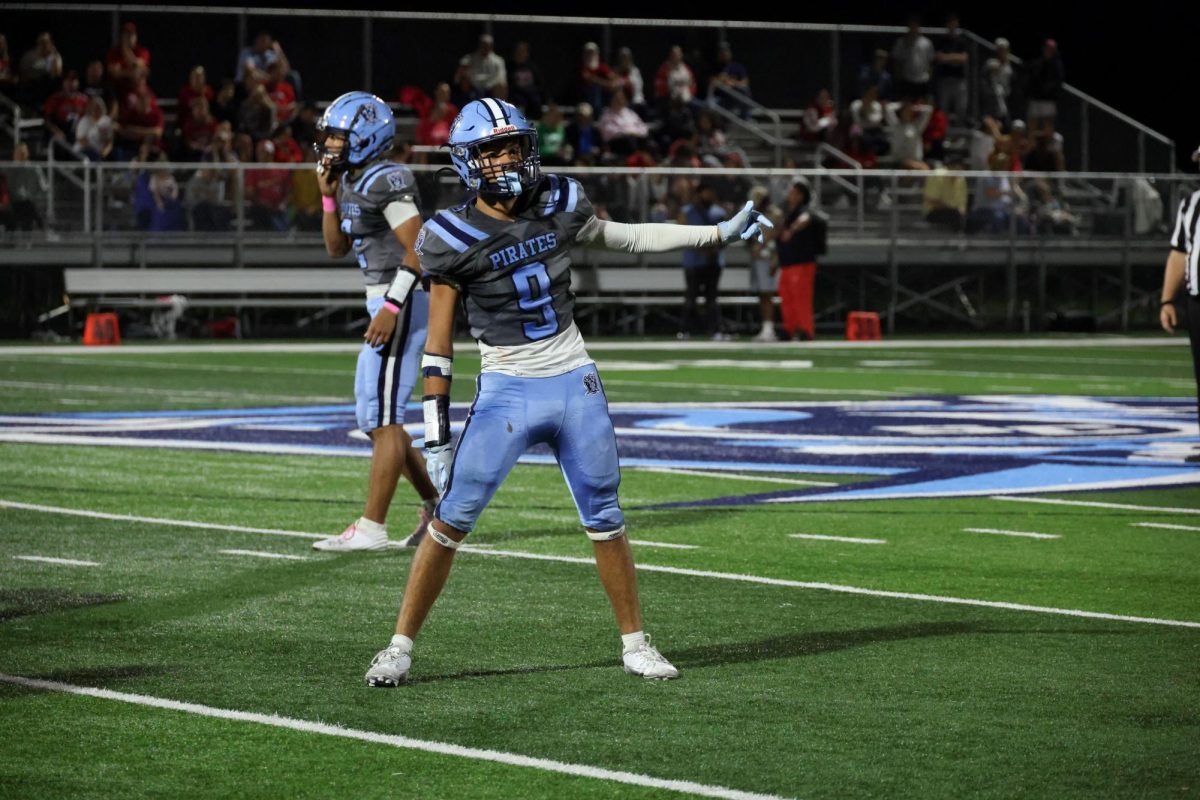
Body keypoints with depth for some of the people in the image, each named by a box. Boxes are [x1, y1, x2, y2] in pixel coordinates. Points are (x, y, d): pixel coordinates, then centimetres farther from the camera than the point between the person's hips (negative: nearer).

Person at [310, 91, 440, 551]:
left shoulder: (386, 181, -16)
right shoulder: (352, 182, 13)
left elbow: (418, 250, -21)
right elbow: (336, 248, 21)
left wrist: (391, 308, -24)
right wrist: (329, 197, 8)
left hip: (402, 304, -10)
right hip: (386, 303, 10)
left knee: (382, 418, -8)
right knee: (374, 418, 14)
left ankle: (372, 528, -5)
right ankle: (437, 504, 23)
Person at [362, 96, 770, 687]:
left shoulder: (559, 206, 0)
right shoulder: (454, 238, -10)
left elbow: (623, 238, 17)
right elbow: (439, 342, -5)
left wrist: (718, 235, 18)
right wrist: (435, 429, -8)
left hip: (575, 386, 3)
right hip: (506, 392, -3)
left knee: (605, 520, 9)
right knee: (451, 519, -9)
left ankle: (635, 644, 22)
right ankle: (400, 646, 1)